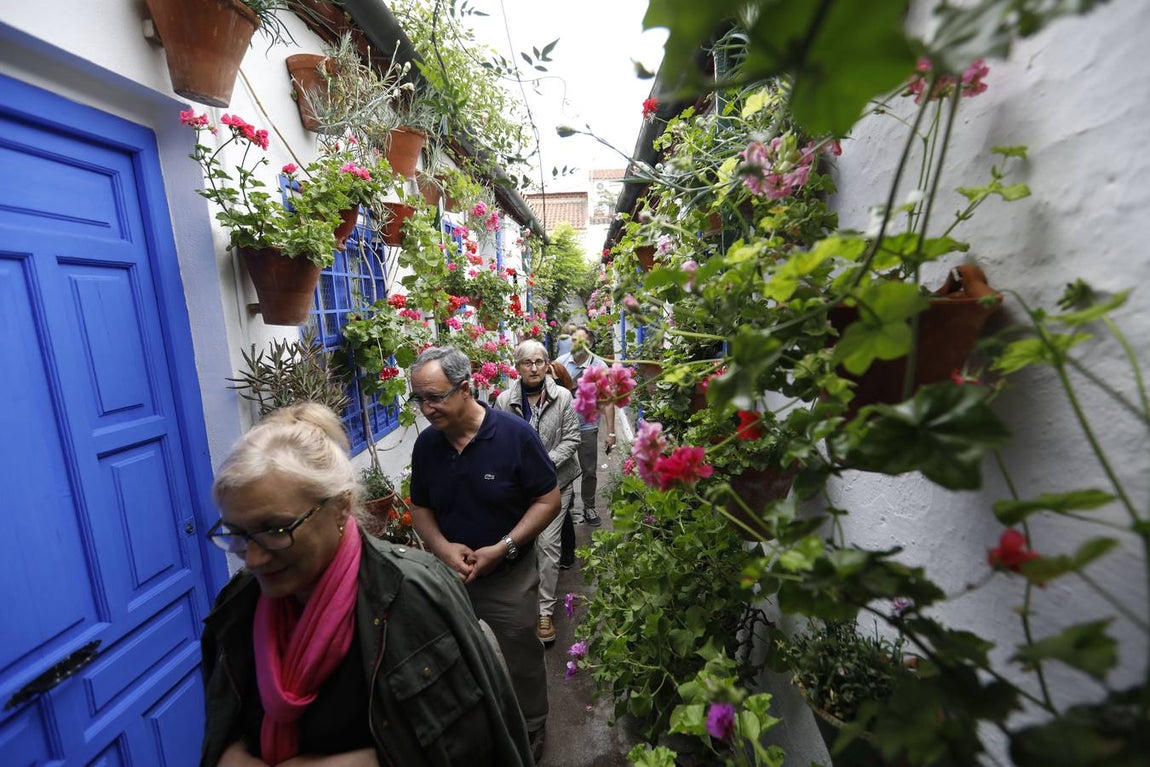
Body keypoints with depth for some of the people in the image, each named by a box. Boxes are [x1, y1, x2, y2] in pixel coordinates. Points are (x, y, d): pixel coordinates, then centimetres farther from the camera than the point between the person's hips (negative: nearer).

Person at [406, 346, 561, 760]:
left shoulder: (515, 434, -19)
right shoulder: (426, 443, -5)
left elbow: (548, 500, -14)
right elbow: (420, 507, 6)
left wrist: (503, 548, -22)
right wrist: (443, 546, -13)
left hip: (509, 578, -3)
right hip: (449, 574, 4)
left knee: (519, 663, 16)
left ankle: (530, 732, 45)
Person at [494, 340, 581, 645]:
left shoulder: (563, 396, -6)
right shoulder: (504, 400, -4)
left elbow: (571, 438, -5)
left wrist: (547, 463, -16)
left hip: (555, 482, -1)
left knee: (548, 544, 1)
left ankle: (545, 609, 15)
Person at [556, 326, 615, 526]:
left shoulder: (600, 367, -9)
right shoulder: (561, 362, -5)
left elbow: (608, 401, -5)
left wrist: (611, 433, -7)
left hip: (587, 428, -1)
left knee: (589, 471, 10)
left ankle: (589, 508, 30)